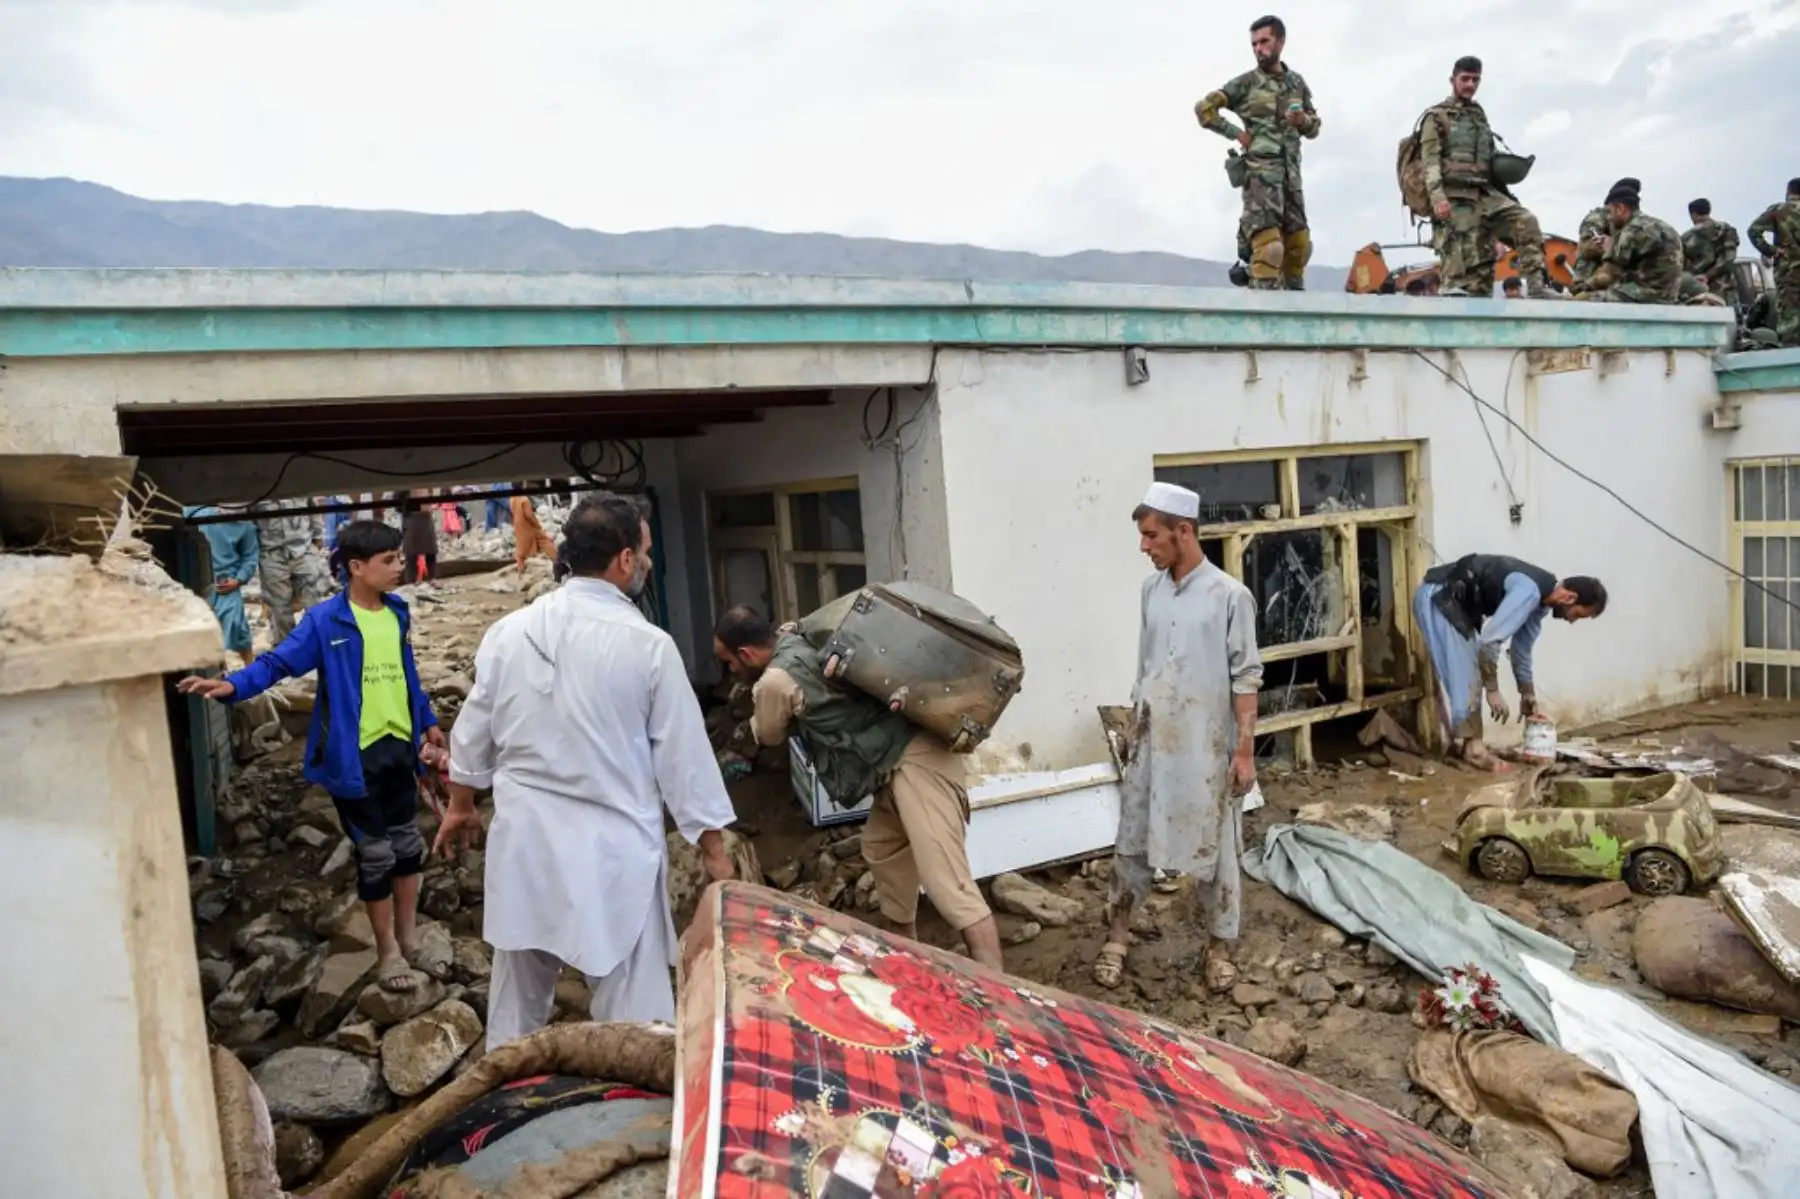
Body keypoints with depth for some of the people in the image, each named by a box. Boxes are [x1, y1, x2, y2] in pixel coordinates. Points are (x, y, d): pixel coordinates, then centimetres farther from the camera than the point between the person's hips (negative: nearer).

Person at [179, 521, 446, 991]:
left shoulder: (398, 614, 4)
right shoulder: (327, 620, -13)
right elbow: (279, 661, -16)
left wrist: (428, 724, 19)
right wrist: (232, 685, -33)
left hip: (400, 747, 5)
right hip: (356, 755, -5)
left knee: (408, 844, 16)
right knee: (375, 854, 6)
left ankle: (409, 935, 34)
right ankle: (388, 951, 23)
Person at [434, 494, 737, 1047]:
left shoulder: (508, 632, -1)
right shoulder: (648, 645, -14)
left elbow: (475, 730, 10)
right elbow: (684, 752, -7)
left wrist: (461, 806, 27)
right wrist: (713, 848, 3)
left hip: (526, 839, 5)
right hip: (612, 848, -5)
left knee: (518, 994, 21)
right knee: (632, 1008, 5)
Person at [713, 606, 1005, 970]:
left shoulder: (775, 681, -9)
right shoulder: (803, 645, 16)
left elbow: (769, 736, 13)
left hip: (915, 763, -10)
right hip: (902, 761, 10)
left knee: (947, 883, -16)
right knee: (880, 849, 26)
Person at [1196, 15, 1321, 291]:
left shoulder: (1297, 82, 15)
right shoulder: (1246, 83, 2)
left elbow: (1314, 128, 20)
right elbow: (1203, 107, -2)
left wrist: (1303, 120, -3)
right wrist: (1235, 133, -6)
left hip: (1290, 172, 5)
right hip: (1260, 171, -5)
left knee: (1298, 243, 4)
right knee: (1268, 244, -18)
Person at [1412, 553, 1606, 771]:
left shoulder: (1540, 599, 7)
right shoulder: (1529, 591, -25)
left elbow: (1522, 648, 21)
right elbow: (1489, 639, -30)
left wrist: (1528, 694, 29)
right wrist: (1493, 690, -22)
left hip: (1456, 602, 11)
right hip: (1437, 597, -11)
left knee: (1469, 674, 9)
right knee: (1460, 675, -13)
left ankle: (1463, 743, 12)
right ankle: (1471, 747, -11)